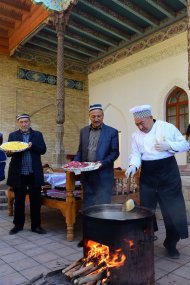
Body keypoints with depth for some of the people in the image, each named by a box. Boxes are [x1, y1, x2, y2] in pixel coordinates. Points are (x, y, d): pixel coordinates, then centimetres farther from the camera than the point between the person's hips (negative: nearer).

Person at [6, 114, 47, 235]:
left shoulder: (38, 135, 7)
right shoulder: (13, 135, 8)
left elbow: (43, 150, -2)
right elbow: (8, 151, 1)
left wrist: (32, 146, -20)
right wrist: (10, 152, -23)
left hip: (34, 173, 0)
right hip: (18, 173, 0)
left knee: (36, 200, 6)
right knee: (19, 200, 10)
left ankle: (36, 225, 18)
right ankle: (18, 225, 25)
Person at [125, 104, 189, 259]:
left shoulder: (168, 127, -3)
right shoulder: (136, 135, 6)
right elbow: (136, 154, 1)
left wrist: (169, 146, -18)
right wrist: (133, 166, -19)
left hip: (168, 174, -2)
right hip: (148, 176, 3)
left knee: (173, 210, 1)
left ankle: (171, 243, 24)